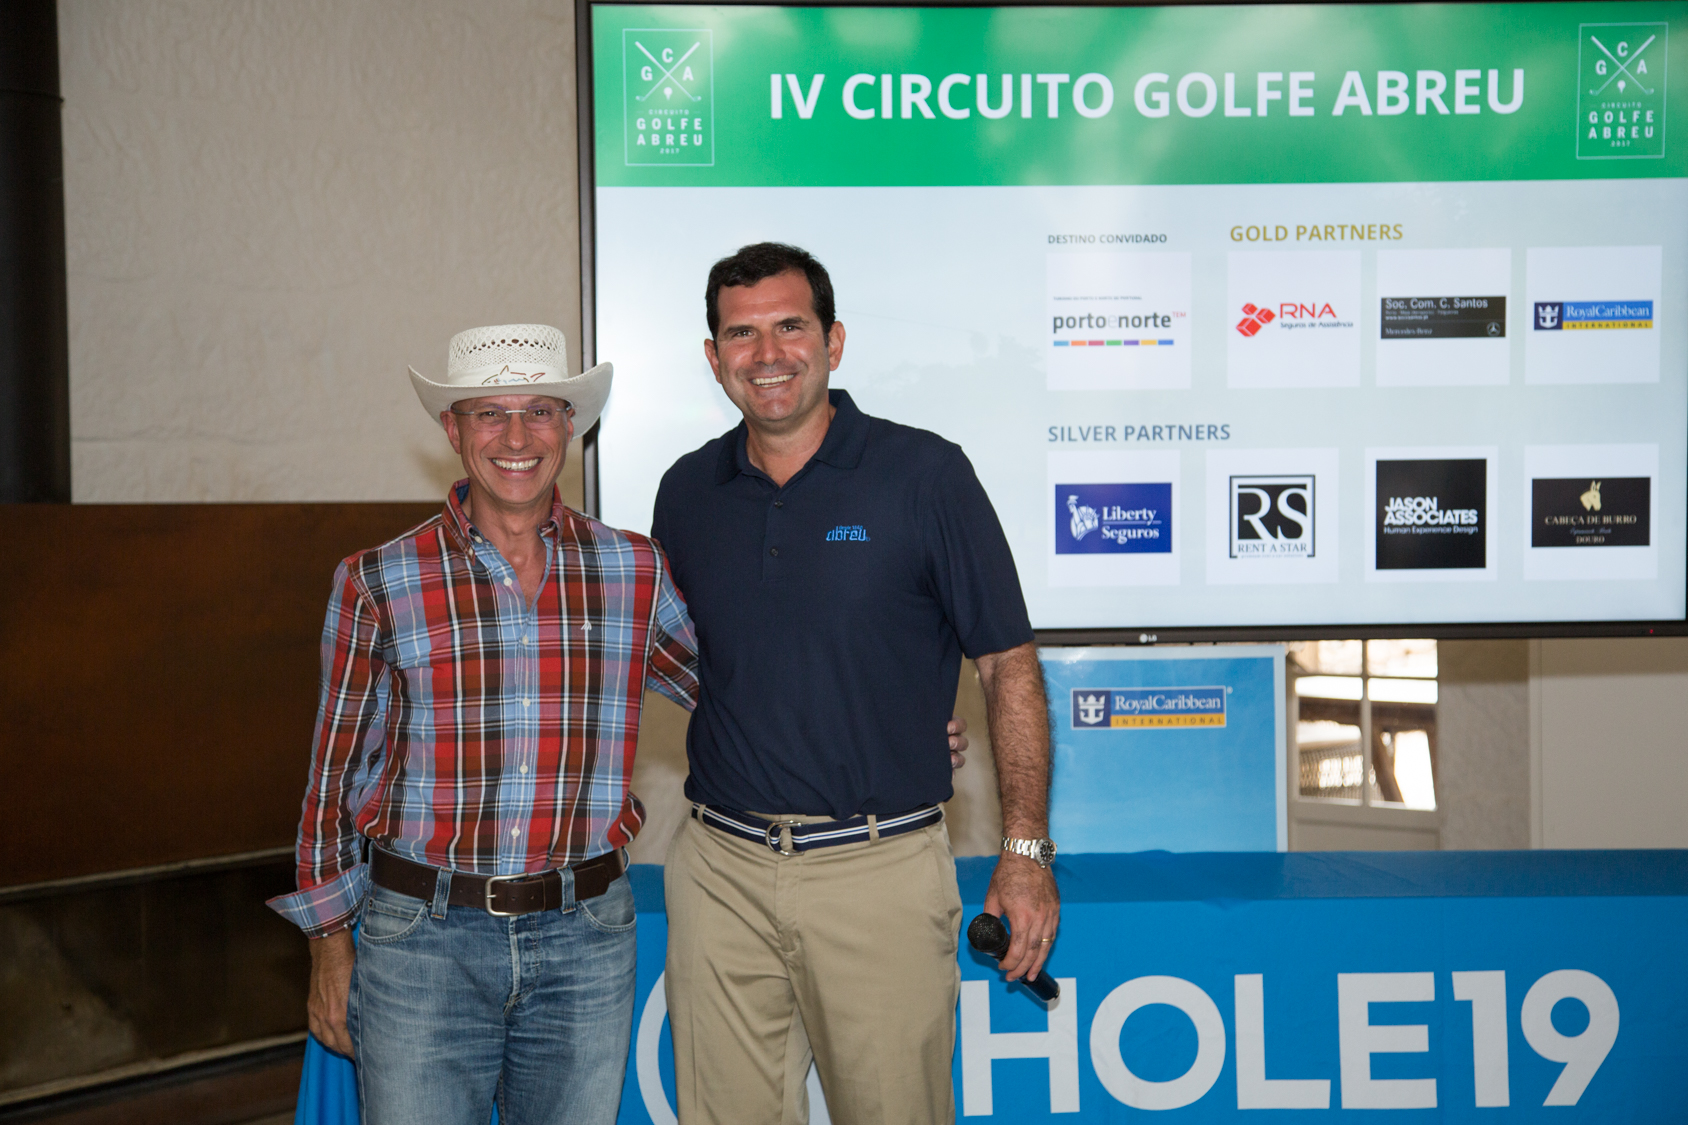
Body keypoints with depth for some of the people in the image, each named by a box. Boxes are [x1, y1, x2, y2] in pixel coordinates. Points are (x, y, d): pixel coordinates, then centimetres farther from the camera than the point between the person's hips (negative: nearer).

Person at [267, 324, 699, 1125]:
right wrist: (330, 948, 5)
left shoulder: (635, 572, 1)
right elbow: (336, 773, 4)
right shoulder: (377, 585, -2)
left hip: (584, 942, 2)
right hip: (422, 939, -1)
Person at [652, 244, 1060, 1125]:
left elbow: (1009, 664, -4)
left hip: (882, 867, -3)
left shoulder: (924, 475, -6)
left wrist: (1025, 850, -7)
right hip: (719, 869, 4)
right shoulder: (687, 492, 6)